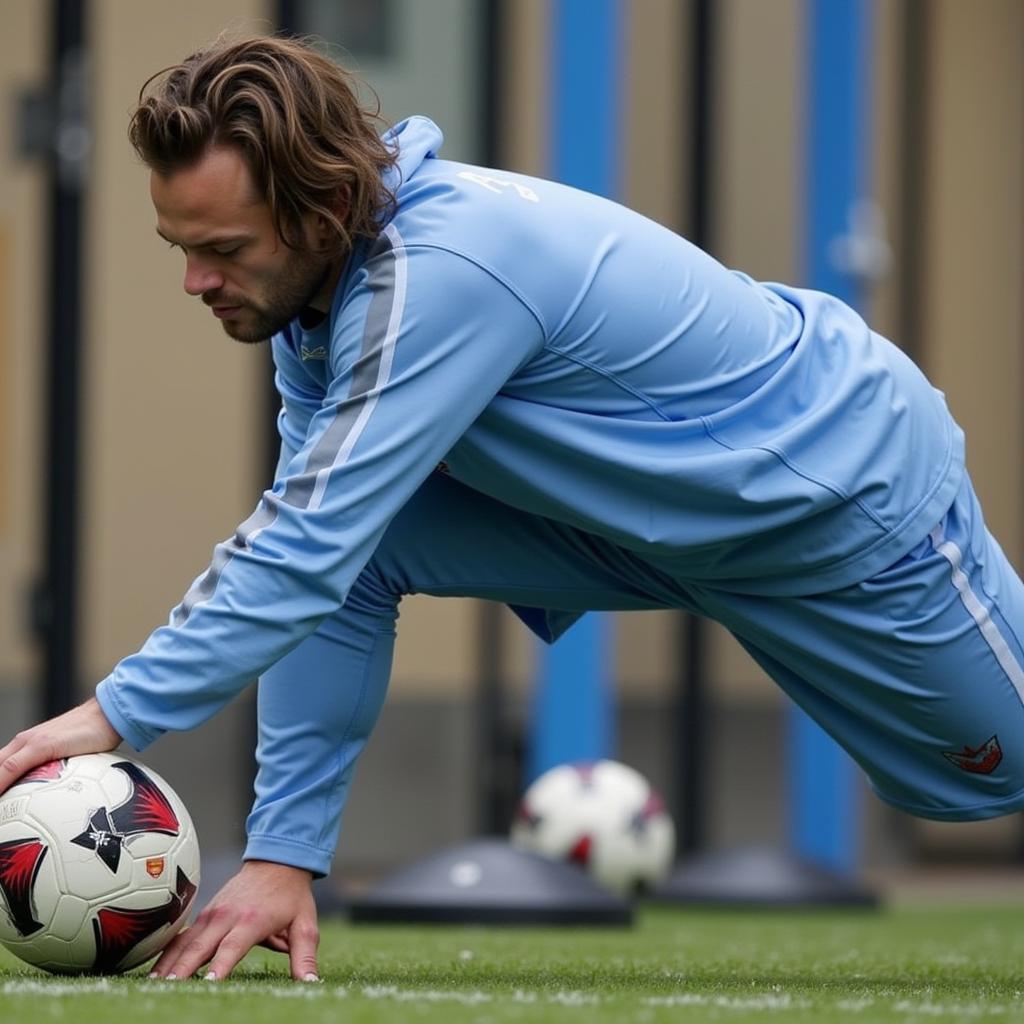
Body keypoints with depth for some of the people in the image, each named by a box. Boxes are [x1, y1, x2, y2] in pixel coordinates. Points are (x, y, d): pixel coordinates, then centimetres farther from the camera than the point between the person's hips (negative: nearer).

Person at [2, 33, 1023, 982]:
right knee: (357, 546, -15)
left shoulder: (443, 272, -39)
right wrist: (283, 853, -18)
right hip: (650, 513, 7)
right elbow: (317, 558, -13)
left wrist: (117, 712, -41)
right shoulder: (322, 280, -13)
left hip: (856, 493, -7)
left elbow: (309, 549, -42)